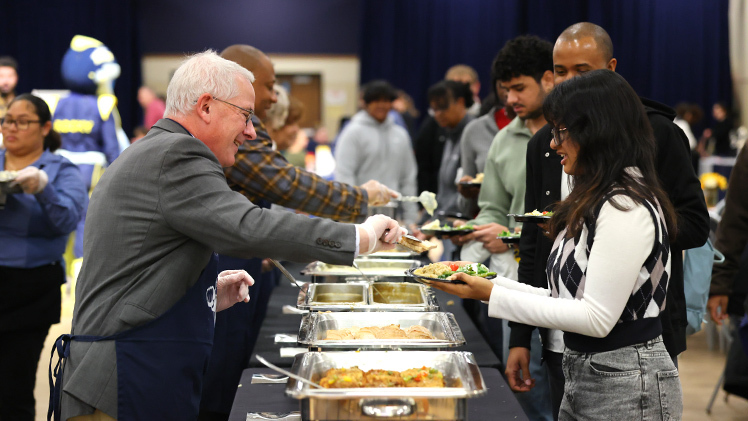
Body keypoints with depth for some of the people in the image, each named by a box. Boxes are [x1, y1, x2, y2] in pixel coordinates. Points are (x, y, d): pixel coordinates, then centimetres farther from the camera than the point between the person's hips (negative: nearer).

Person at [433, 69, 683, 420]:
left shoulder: (626, 208, -18)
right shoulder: (595, 202, 12)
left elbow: (597, 318, -21)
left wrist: (494, 296, -19)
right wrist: (492, 284, 5)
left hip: (625, 389, -9)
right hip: (581, 374, 9)